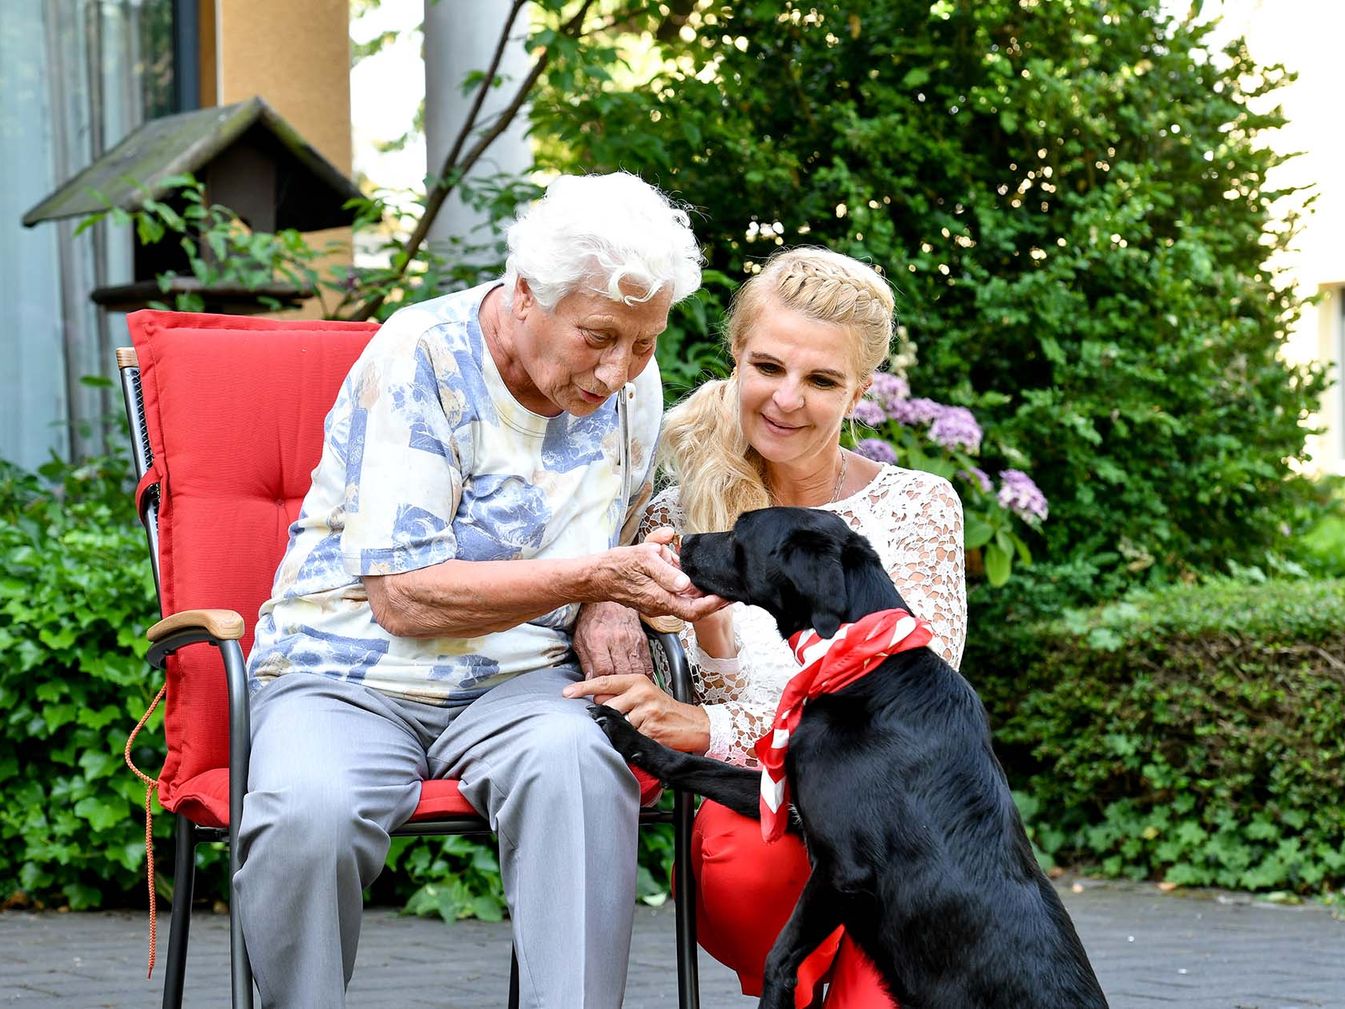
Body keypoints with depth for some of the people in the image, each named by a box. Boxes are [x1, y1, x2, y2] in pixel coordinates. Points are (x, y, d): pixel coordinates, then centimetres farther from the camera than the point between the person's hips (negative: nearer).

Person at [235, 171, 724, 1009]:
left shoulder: (633, 384, 5)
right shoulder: (421, 359, -14)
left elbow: (635, 541, 24)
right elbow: (403, 596, -18)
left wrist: (609, 607, -1)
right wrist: (592, 576, -25)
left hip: (516, 685, 4)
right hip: (351, 678, -3)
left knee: (577, 760, -33)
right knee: (309, 814, -36)